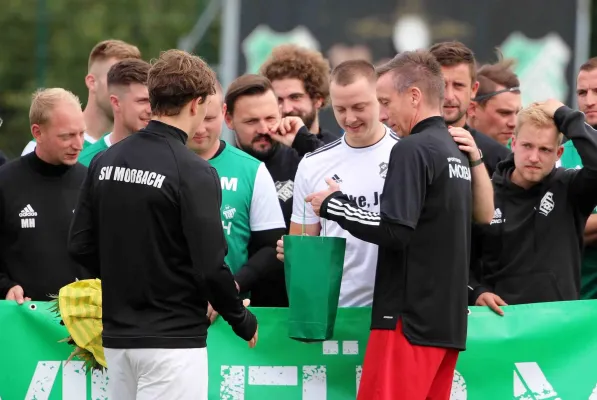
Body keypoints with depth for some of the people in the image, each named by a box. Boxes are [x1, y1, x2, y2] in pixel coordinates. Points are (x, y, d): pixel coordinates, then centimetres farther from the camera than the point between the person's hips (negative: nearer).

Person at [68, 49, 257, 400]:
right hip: (173, 339, -7)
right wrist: (243, 320, -1)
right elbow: (210, 265, -16)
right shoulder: (194, 173, -14)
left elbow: (81, 246, 9)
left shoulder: (105, 162, 6)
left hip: (116, 335, 7)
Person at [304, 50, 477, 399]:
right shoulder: (457, 152, 16)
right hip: (450, 320, 9)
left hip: (410, 318, -9)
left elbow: (395, 231, -18)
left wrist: (334, 205, -7)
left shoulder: (413, 150, -11)